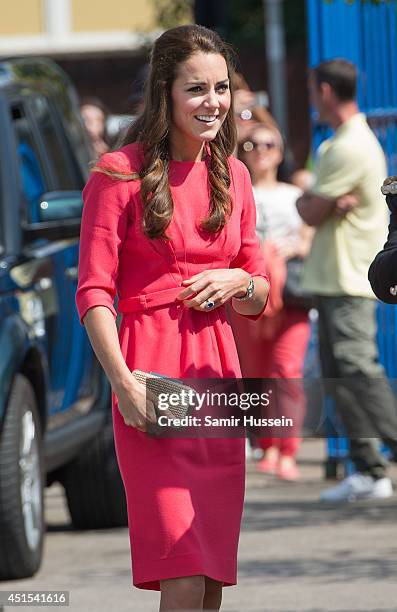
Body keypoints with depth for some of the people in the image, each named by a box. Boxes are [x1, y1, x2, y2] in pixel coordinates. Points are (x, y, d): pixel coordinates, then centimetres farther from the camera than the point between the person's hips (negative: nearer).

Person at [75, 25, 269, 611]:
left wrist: (237, 283, -3)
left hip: (218, 374, 6)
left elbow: (260, 296, 20)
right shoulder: (120, 172, -4)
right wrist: (124, 383, -18)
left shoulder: (233, 175, 14)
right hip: (151, 375, -6)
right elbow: (94, 292, -7)